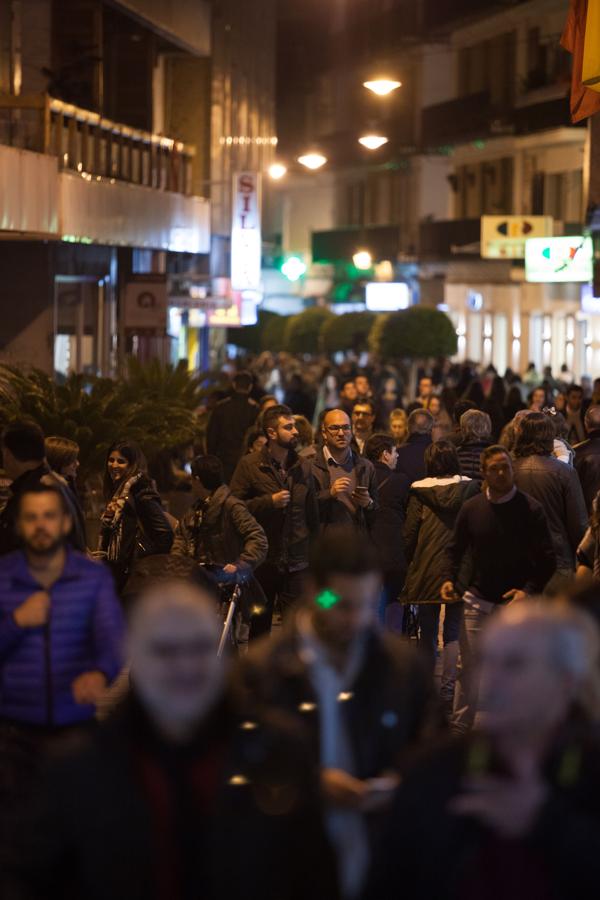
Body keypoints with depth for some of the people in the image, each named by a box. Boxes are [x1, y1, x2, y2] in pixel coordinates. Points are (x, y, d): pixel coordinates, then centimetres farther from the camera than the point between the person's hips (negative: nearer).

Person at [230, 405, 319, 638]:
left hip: (296, 564, 2)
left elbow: (312, 514, 16)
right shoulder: (249, 465, -1)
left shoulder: (303, 467, 12)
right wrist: (270, 502, -15)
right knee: (259, 626, 9)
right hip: (262, 562, -2)